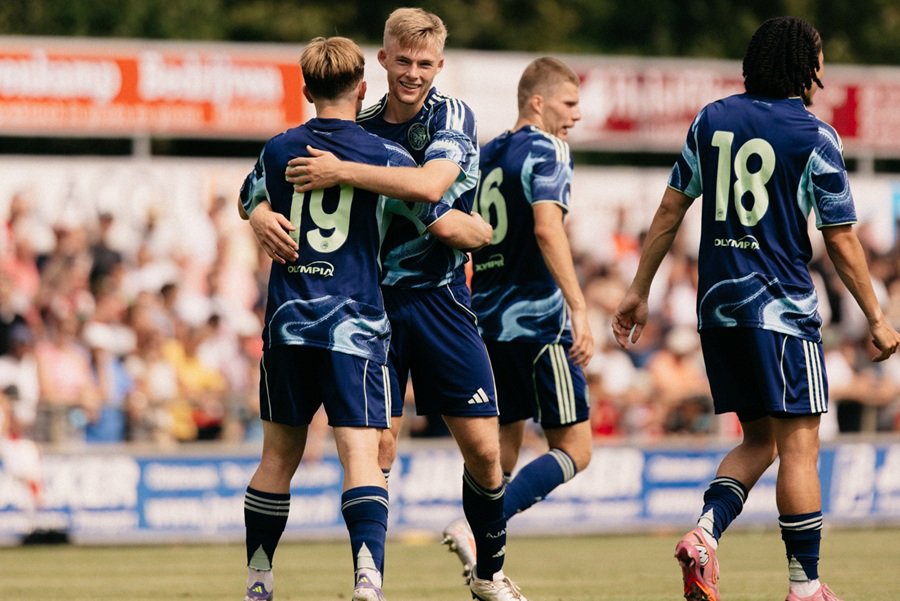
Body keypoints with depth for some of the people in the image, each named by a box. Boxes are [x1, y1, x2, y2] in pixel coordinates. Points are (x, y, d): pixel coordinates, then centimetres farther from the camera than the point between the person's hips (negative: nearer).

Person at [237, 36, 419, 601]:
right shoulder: (388, 157, -3)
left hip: (288, 321, 3)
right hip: (357, 322, -3)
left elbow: (249, 206, 26)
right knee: (362, 454, -11)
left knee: (279, 456, 15)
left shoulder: (279, 151, 7)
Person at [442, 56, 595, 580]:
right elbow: (547, 227, -22)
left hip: (488, 321, 8)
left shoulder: (484, 157, 16)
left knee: (504, 447, 15)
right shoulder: (545, 151, -8)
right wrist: (579, 307, -26)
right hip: (538, 320, -8)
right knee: (574, 449, -4)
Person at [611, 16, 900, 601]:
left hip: (717, 307, 6)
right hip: (783, 310, -6)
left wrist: (639, 290, 16)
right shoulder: (816, 136, -7)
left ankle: (706, 531, -7)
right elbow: (842, 242, -4)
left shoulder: (712, 120, 8)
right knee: (798, 444, -2)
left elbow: (670, 210, 9)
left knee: (759, 440, 16)